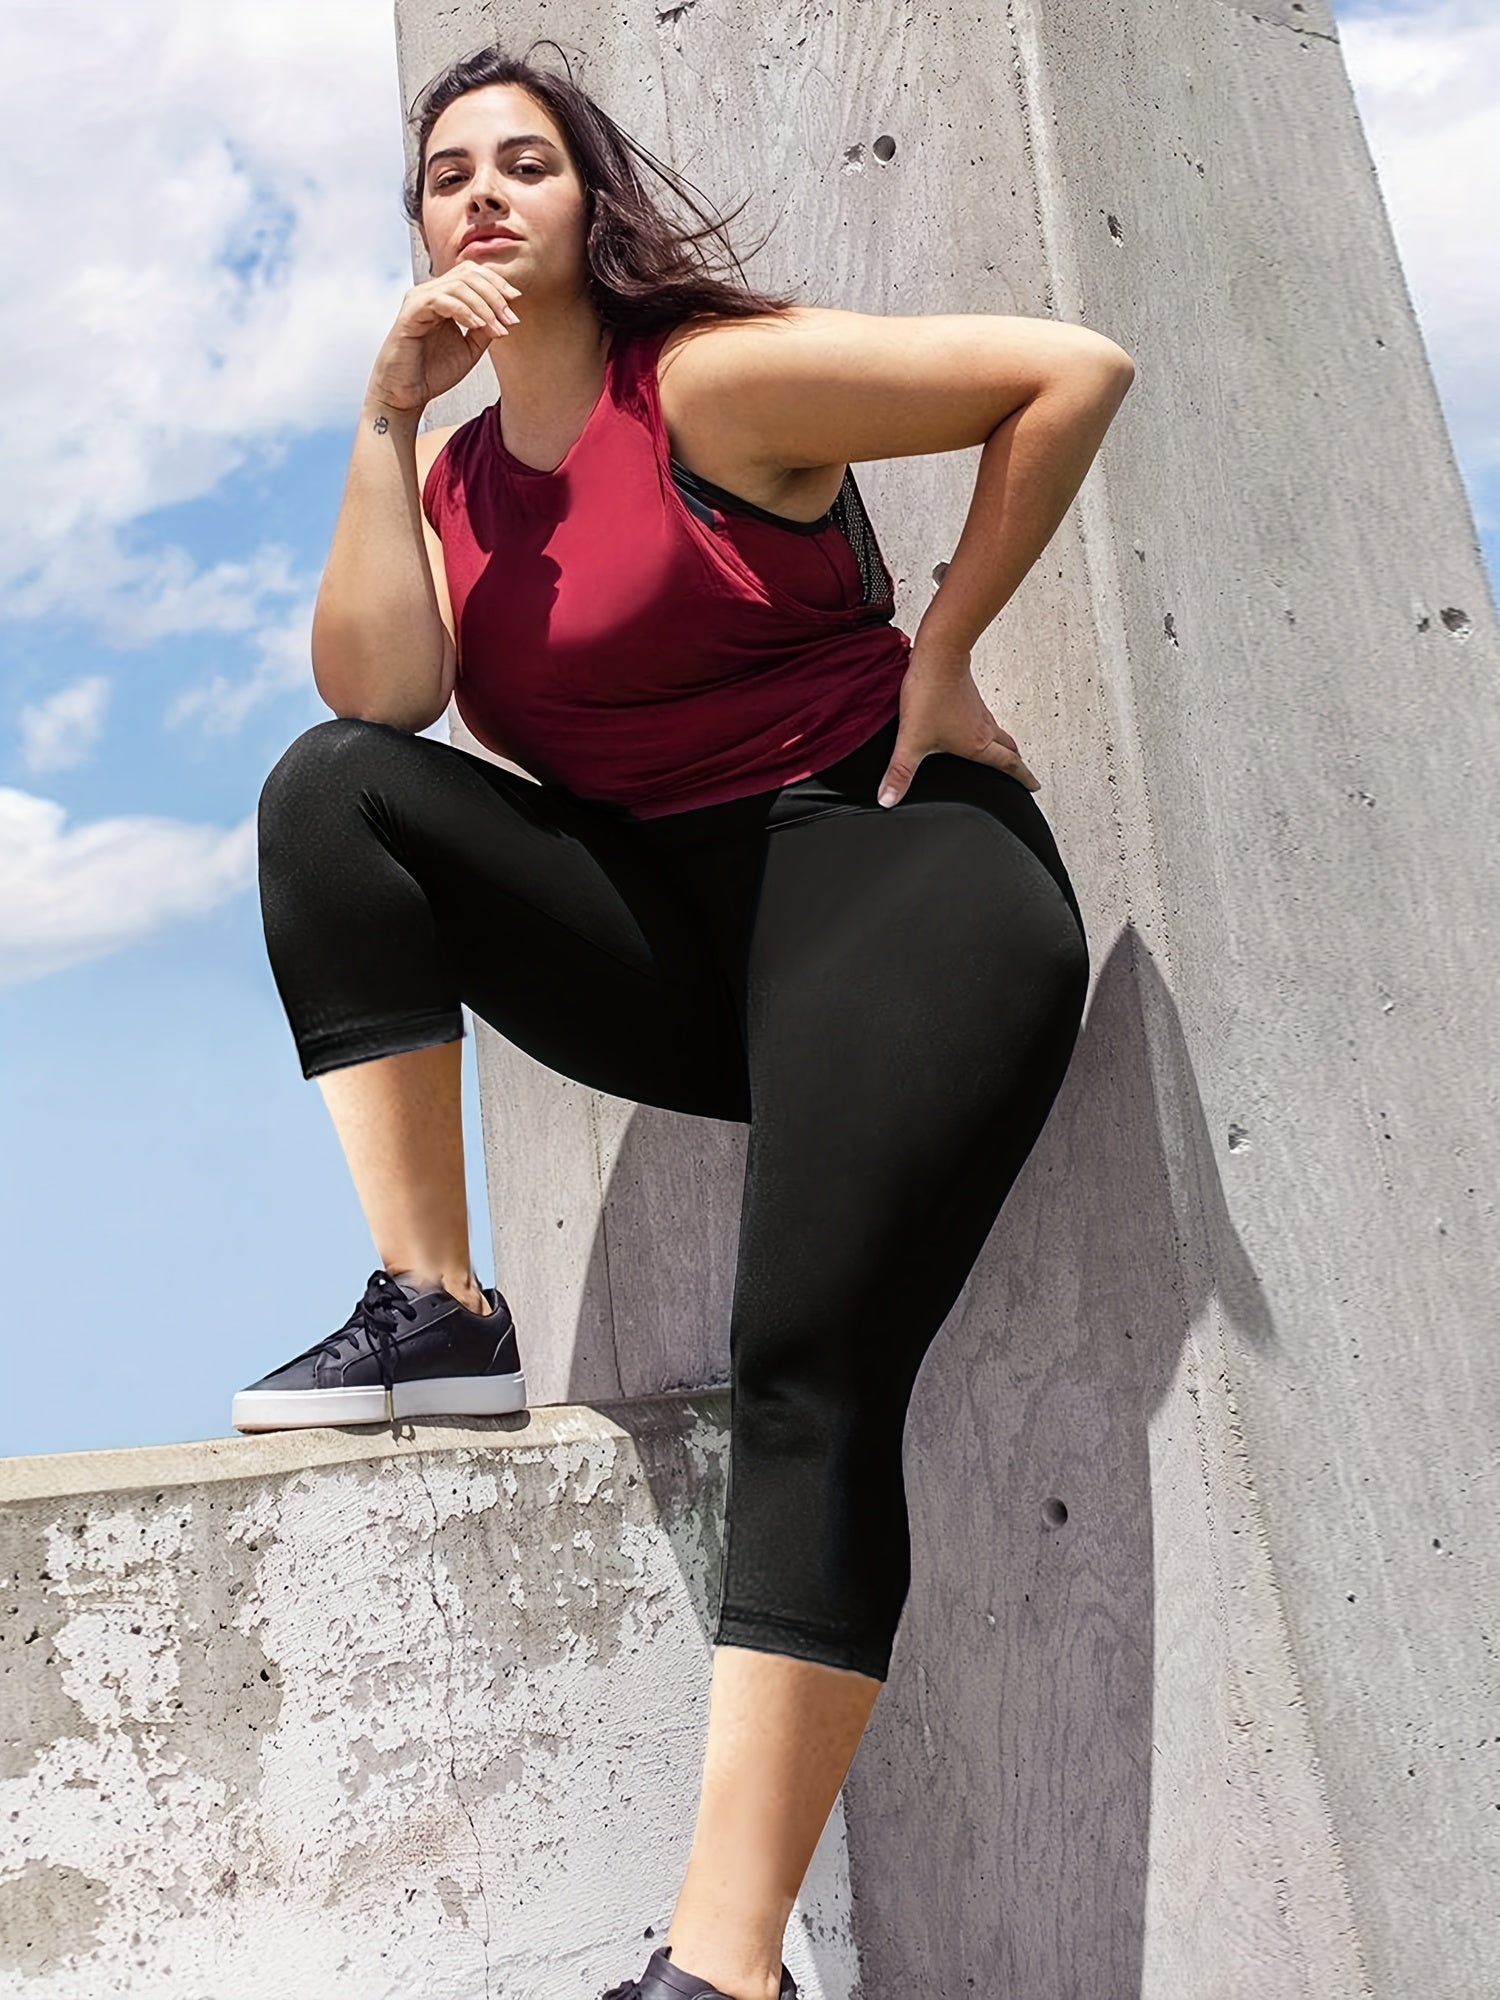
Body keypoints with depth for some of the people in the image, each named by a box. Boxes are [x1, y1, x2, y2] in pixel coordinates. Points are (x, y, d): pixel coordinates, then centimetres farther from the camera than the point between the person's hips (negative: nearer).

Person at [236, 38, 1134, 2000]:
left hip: (888, 864, -6)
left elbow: (1075, 370, -8)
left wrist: (939, 654, -6)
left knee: (814, 1366, -21)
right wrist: (386, 415, -4)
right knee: (333, 788, -12)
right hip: (675, 938, 6)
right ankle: (436, 1309, -16)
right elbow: (379, 692, -6)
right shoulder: (457, 476, 13)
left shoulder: (713, 382, -4)